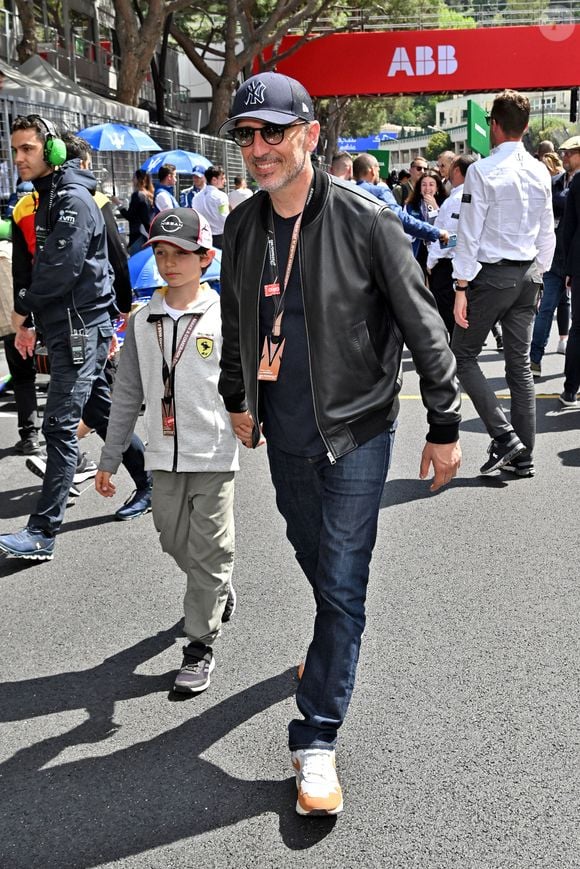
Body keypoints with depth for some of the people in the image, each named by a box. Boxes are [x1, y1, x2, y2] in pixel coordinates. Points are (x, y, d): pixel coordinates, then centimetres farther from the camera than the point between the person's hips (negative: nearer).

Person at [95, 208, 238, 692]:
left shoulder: (224, 315, -6)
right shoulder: (144, 321, 5)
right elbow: (128, 394, 9)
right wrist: (109, 460, 9)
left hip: (214, 456, -4)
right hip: (164, 457, 4)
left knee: (208, 553, 2)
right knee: (176, 543, 15)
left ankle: (201, 646, 15)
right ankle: (218, 590, 45)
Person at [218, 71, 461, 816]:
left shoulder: (364, 221, -15)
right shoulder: (242, 228, 0)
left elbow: (422, 327, -11)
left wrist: (444, 427, -9)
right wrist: (237, 399, 23)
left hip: (355, 433, -5)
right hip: (285, 434, 5)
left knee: (341, 585, -3)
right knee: (314, 557, 21)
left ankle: (316, 741, 5)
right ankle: (337, 644, 50)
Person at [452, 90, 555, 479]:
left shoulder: (483, 171, -12)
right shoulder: (540, 172, 7)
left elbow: (469, 235, -13)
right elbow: (548, 234, 12)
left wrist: (462, 287, -10)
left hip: (491, 274, -6)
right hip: (527, 274, 6)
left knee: (463, 355, 6)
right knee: (520, 365, 9)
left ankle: (504, 436, -5)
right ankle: (523, 457, 13)